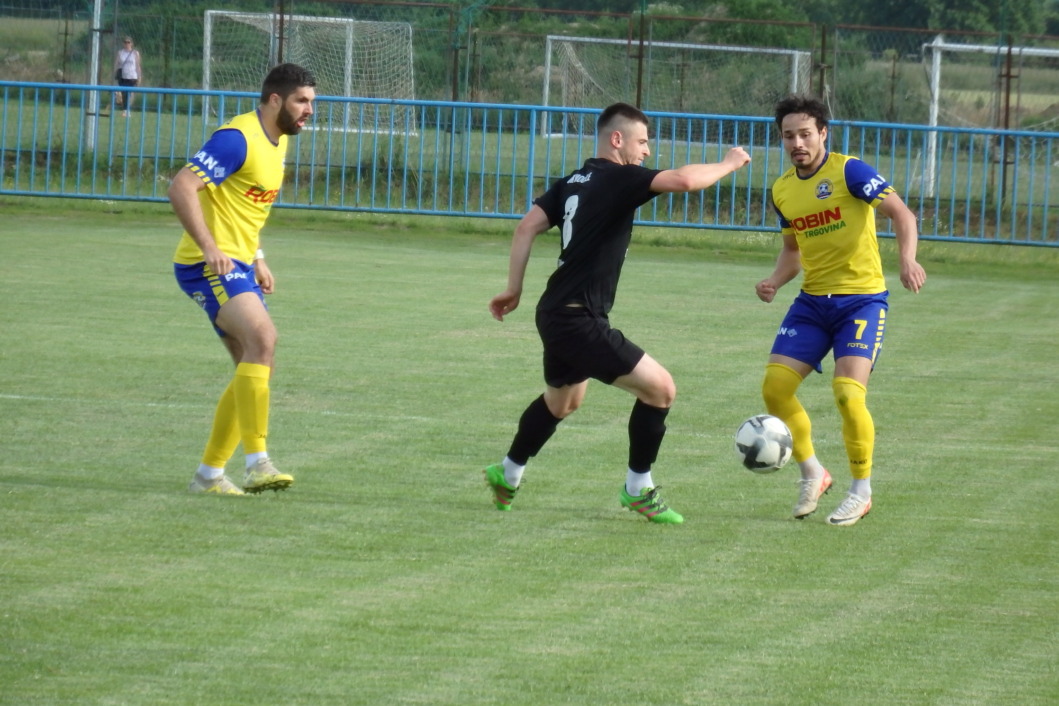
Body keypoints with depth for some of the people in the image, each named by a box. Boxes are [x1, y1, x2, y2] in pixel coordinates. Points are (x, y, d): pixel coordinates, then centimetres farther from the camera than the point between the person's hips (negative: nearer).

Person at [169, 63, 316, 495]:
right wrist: (209, 246, -32)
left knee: (257, 368, 9)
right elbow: (181, 188, -25)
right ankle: (257, 462, -32)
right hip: (209, 265, -10)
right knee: (262, 335, -28)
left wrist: (257, 259, 22)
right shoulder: (238, 139, -16)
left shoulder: (278, 143, 15)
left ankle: (209, 473, 16)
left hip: (237, 265, 10)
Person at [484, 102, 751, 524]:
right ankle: (638, 489, 3)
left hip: (557, 315, 10)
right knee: (660, 388, -6)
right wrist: (728, 165, -9)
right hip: (580, 321, -10)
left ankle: (508, 474, 45)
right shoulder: (619, 179, -13)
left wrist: (514, 289, 13)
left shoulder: (573, 182, 12)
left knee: (562, 400, 32)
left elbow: (528, 226, 9)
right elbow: (684, 180, -25)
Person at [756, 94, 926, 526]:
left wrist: (907, 260, -33)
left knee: (848, 392, -19)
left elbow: (900, 213, -15)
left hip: (861, 298, -6)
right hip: (812, 301, 6)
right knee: (775, 386, -6)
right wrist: (775, 281, 1)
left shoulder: (848, 171, -11)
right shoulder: (782, 190, 8)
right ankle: (812, 474, 16)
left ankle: (862, 492, 0)